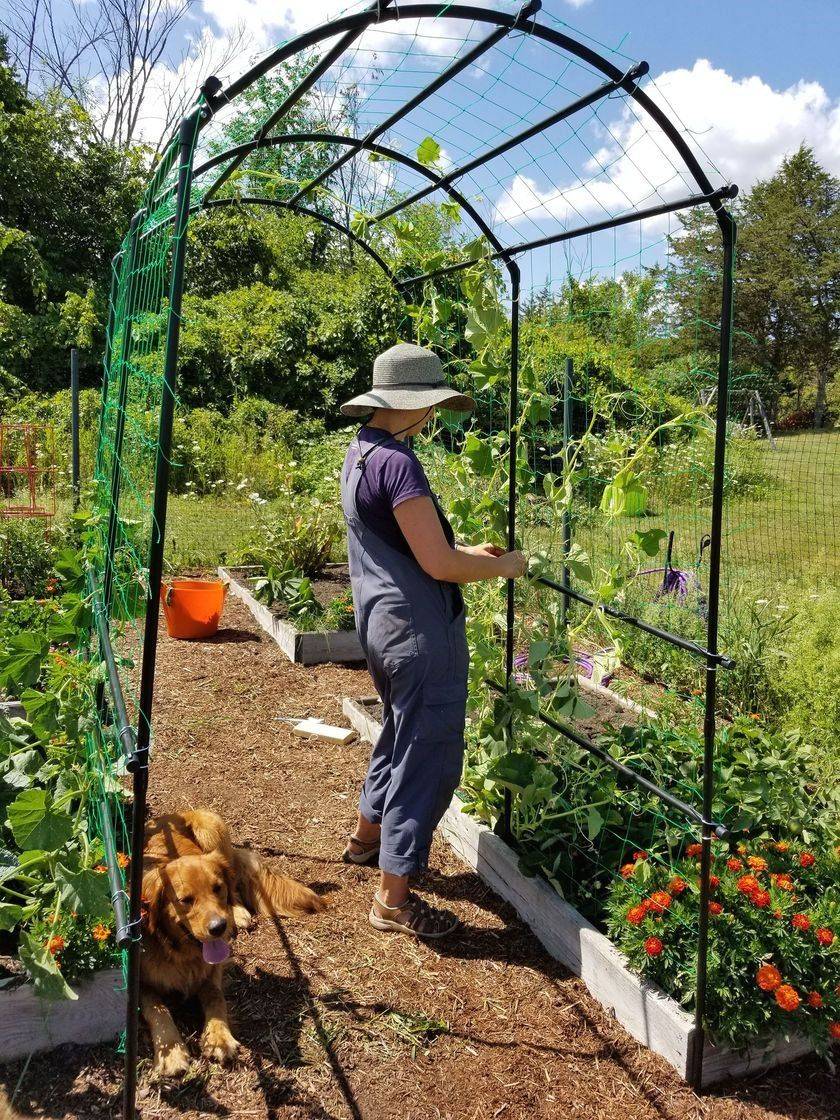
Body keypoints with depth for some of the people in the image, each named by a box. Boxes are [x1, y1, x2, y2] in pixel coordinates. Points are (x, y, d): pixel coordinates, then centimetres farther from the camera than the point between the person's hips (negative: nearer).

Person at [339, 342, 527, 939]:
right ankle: (393, 899, 9)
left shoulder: (360, 453, 10)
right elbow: (437, 564, -23)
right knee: (428, 755, 0)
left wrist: (467, 550, 14)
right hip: (420, 630, -10)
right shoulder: (396, 462, -22)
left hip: (382, 621, 10)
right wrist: (503, 567, -7)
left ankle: (368, 835, 46)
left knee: (402, 732, 28)